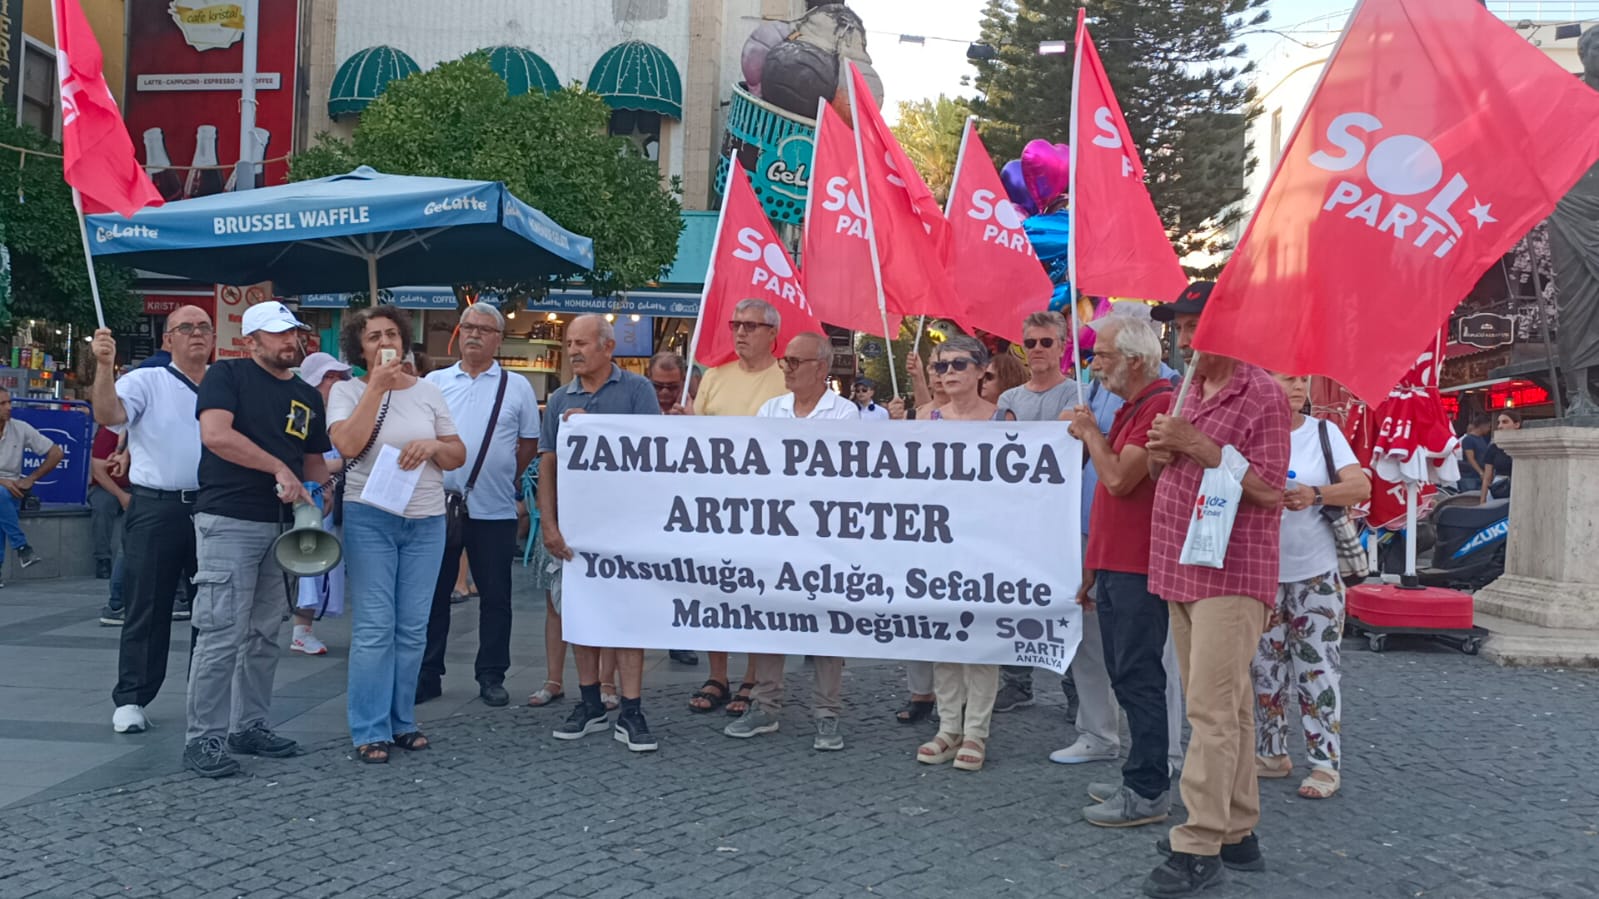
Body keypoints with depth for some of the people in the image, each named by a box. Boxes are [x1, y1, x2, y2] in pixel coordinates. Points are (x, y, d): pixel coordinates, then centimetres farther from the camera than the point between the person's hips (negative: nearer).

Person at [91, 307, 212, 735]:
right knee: (146, 608, 1)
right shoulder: (145, 382, -1)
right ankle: (130, 700, 9)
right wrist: (104, 366, -32)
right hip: (157, 508, -4)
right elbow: (108, 414, -18)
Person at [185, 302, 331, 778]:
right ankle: (203, 738, 0)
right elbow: (215, 434, -19)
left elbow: (314, 461, 23)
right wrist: (279, 469, -18)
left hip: (280, 525, 7)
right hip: (228, 521, -7)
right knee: (222, 633, -8)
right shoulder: (228, 375, -4)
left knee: (264, 635, 12)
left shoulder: (309, 396, 15)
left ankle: (250, 726, 23)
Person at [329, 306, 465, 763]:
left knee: (413, 629, 7)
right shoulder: (347, 391, 1)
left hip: (426, 521, 3)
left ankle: (402, 721, 18)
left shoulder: (428, 391, 9)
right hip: (370, 519, -3)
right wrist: (377, 387, -16)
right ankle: (370, 731, 2)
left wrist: (433, 445, -11)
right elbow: (348, 445, -17)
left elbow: (458, 456, 11)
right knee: (374, 629, -5)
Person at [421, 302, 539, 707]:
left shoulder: (516, 387, 5)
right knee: (432, 594, 6)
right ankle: (427, 675, 16)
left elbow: (530, 443, 9)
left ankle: (491, 677, 16)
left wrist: (506, 478, 6)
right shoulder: (434, 382, 7)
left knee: (495, 597, 6)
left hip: (494, 510, -1)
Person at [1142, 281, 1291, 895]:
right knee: (1225, 707, 12)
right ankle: (1237, 832, 18)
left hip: (1232, 574, -8)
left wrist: (1199, 447, -18)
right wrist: (1161, 455, 3)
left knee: (1213, 709, -9)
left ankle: (1200, 848, -6)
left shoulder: (1261, 395, -9)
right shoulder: (1192, 393, 17)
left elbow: (1270, 490, -15)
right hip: (1183, 571, 8)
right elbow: (1166, 478, 25)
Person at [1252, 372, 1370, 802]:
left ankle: (1325, 762, 6)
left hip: (1314, 574, -1)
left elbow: (1362, 486, -7)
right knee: (1265, 668, 9)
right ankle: (1271, 753, 22)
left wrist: (1316, 495, -23)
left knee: (1317, 669, -1)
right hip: (1261, 572, 1)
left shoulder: (1324, 433, 2)